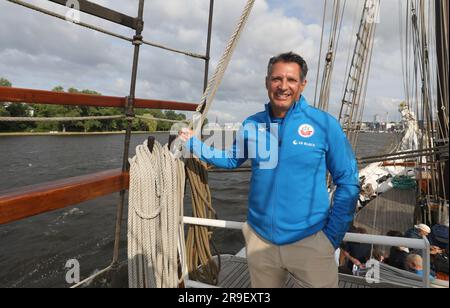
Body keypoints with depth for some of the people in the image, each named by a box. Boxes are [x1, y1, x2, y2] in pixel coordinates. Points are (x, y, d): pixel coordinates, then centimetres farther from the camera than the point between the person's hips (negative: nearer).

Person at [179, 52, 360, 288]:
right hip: (260, 240, 4)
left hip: (309, 241, -3)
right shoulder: (251, 125, -1)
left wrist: (333, 235, -6)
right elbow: (232, 159, 15)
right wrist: (193, 144, 10)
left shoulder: (324, 124, -10)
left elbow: (348, 182, -4)